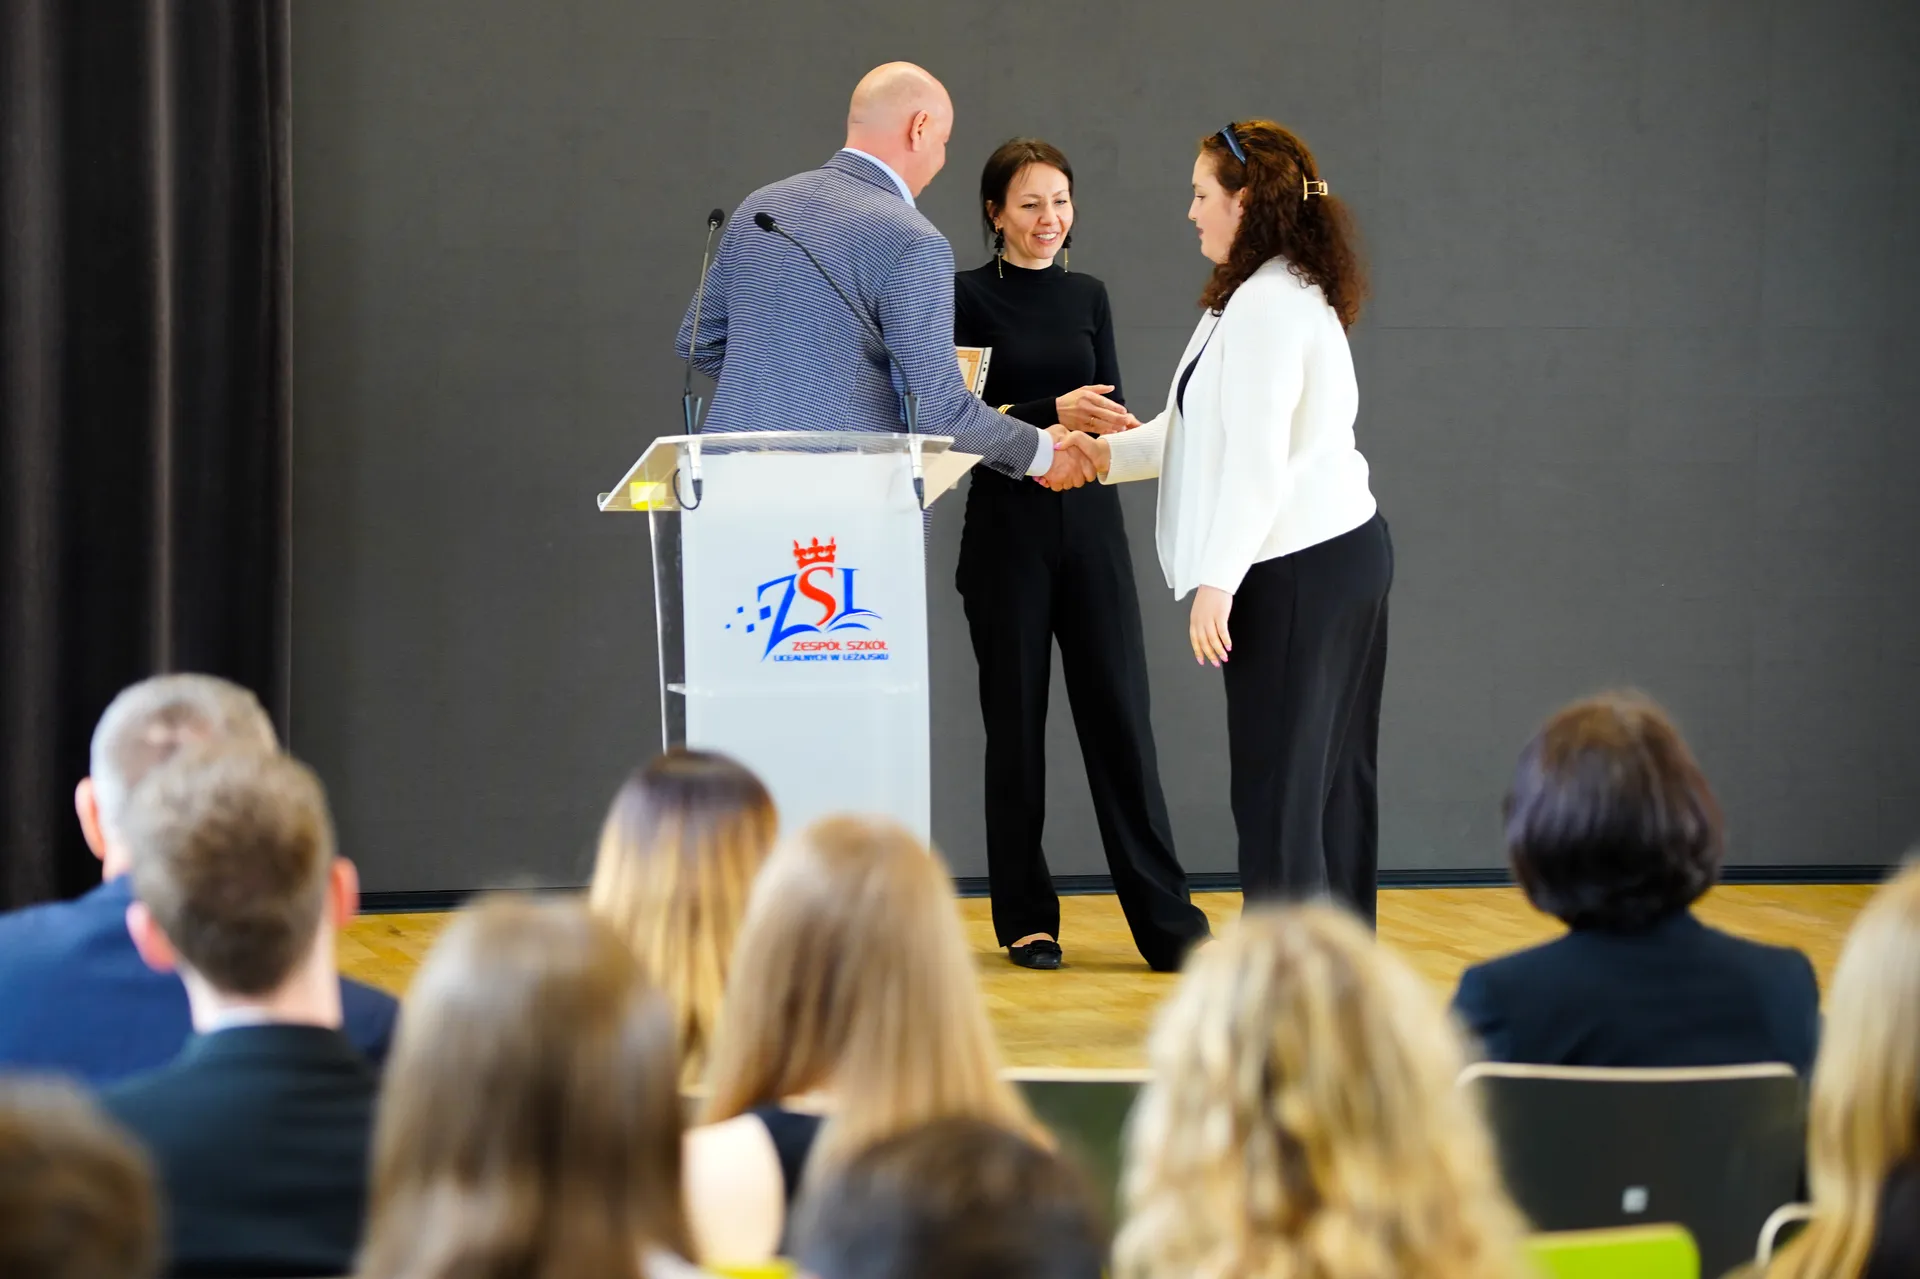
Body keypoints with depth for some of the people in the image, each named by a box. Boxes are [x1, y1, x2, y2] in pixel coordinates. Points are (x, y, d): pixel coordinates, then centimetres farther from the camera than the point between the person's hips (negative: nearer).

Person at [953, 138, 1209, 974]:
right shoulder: (966, 297, -3)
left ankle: (1166, 922, -1)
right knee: (1016, 721, 3)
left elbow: (1111, 404, 9)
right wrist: (1053, 413, -22)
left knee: (1119, 711, -1)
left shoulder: (1088, 295, 10)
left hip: (1091, 525, 3)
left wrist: (1108, 426, -14)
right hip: (1007, 527, -3)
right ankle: (1024, 917, 14)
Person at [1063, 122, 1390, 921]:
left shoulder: (1265, 306, -15)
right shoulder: (1299, 293, 18)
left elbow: (1253, 457, -19)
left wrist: (1215, 581, -19)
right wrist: (1108, 453, 24)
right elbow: (1216, 431, 24)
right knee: (1335, 779, 12)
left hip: (1297, 571, -10)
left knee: (1277, 790, -7)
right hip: (1349, 549, 10)